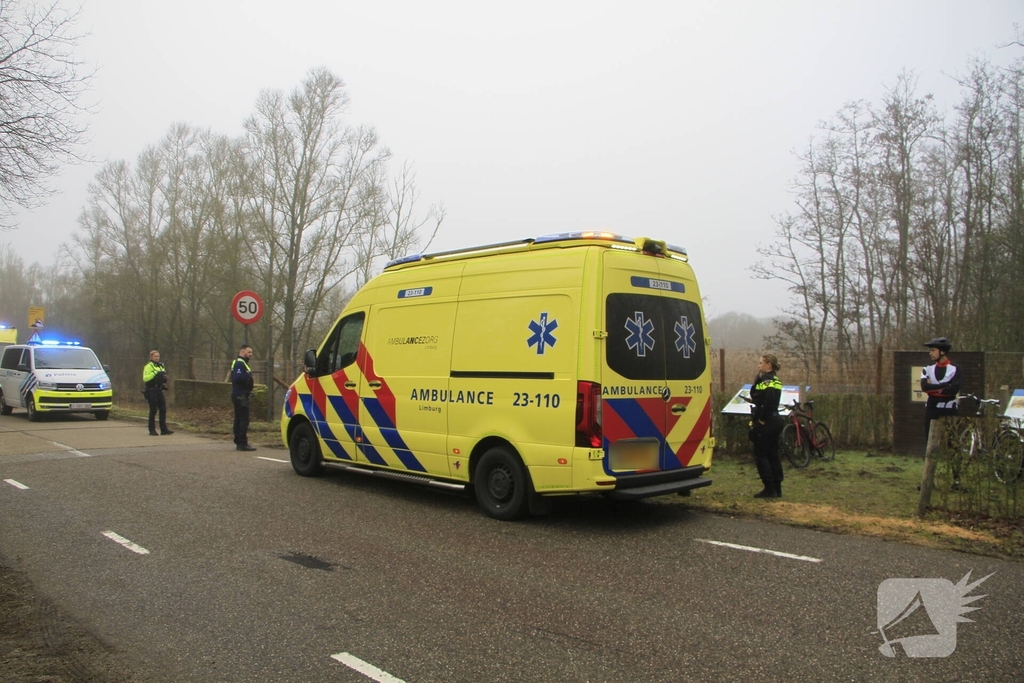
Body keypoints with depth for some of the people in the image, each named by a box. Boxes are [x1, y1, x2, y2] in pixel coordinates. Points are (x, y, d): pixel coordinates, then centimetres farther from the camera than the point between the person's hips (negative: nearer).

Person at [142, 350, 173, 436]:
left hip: (159, 390, 7)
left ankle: (164, 429, 7)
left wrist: (164, 378, 7)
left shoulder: (161, 365, 16)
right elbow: (145, 378, -18)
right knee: (153, 410, -3)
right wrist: (154, 373, -23)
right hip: (151, 391, -7)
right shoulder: (149, 366, -7)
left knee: (163, 409, 3)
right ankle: (152, 430, 5)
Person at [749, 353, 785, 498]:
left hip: (766, 423, -10)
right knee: (773, 455, 13)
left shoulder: (766, 380, -15)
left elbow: (769, 401, -27)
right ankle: (777, 489, 17)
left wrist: (762, 419, -19)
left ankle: (769, 489, -1)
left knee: (760, 455, -2)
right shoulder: (775, 380, 15)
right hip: (775, 420, 10)